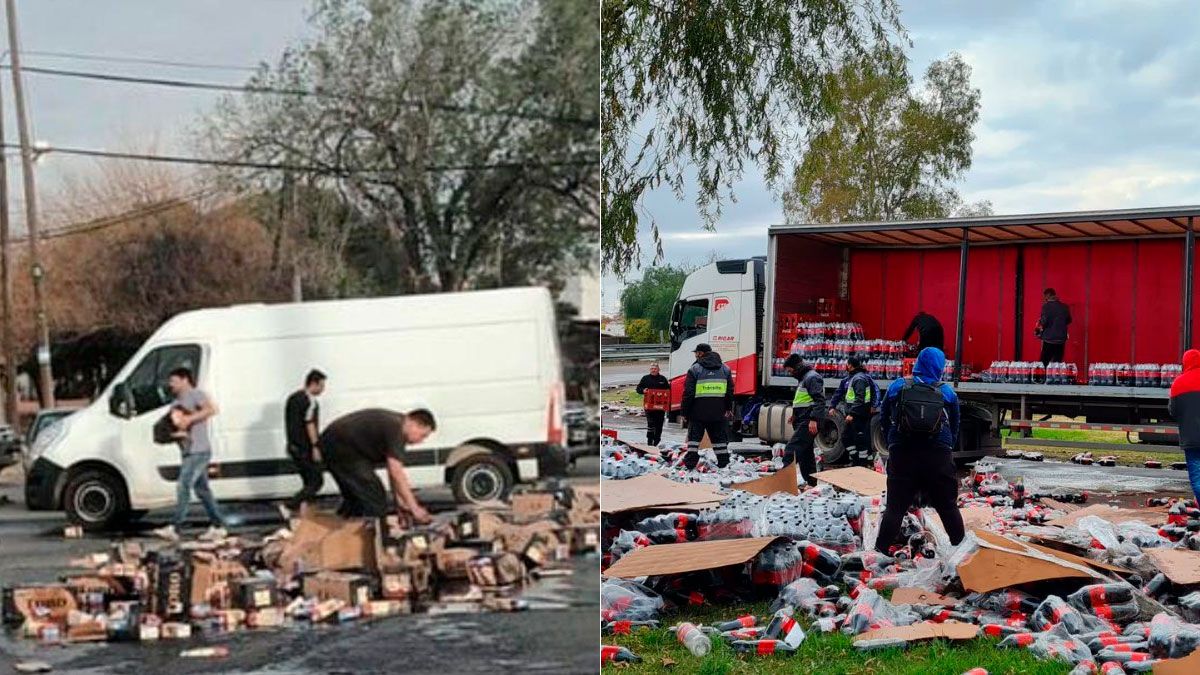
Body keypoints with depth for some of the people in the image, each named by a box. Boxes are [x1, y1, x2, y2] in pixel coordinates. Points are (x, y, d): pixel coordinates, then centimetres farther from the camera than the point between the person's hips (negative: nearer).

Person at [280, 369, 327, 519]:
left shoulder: (293, 397, 15)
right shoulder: (310, 401, -14)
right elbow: (310, 425, -19)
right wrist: (316, 447, -18)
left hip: (294, 446, 9)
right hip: (306, 448, -9)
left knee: (308, 482, 15)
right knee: (316, 481, -4)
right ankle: (289, 506, -14)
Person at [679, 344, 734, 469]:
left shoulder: (694, 369, -6)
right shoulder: (725, 369, 8)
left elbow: (688, 393, -7)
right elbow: (730, 391, 12)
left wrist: (684, 412, -1)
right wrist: (728, 408, 22)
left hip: (698, 411, -3)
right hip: (718, 412, 3)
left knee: (694, 437, 4)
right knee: (719, 437, 12)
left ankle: (691, 461, -3)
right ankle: (723, 461, 13)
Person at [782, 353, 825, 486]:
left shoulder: (812, 377, -12)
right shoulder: (803, 378, 20)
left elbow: (819, 400, -20)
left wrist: (814, 419, -26)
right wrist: (795, 415, 19)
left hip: (809, 422, -11)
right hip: (803, 421, 11)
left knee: (792, 449, -17)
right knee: (805, 453, 13)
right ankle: (811, 483, 19)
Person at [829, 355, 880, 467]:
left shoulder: (859, 378, -16)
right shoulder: (849, 378, 15)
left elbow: (860, 399, -24)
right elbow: (839, 393, 17)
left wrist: (852, 414, -27)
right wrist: (832, 406, 6)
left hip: (860, 416, -10)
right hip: (852, 415, 10)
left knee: (860, 439, -5)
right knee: (848, 438, 16)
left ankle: (863, 463, 1)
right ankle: (854, 461, 25)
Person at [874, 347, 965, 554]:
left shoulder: (897, 387, 2)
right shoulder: (947, 392, 3)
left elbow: (884, 419, 9)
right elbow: (954, 428, 11)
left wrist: (892, 444, 22)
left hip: (901, 454, 0)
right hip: (939, 457, 0)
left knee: (895, 506, 6)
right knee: (948, 506, 13)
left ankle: (881, 548, 2)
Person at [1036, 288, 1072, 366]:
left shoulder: (1047, 306, -9)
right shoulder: (1064, 307, 7)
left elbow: (1044, 321, -15)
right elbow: (1068, 321, 18)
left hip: (1049, 339, -5)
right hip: (1061, 339, 5)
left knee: (1044, 363, 1)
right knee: (1057, 363, 8)